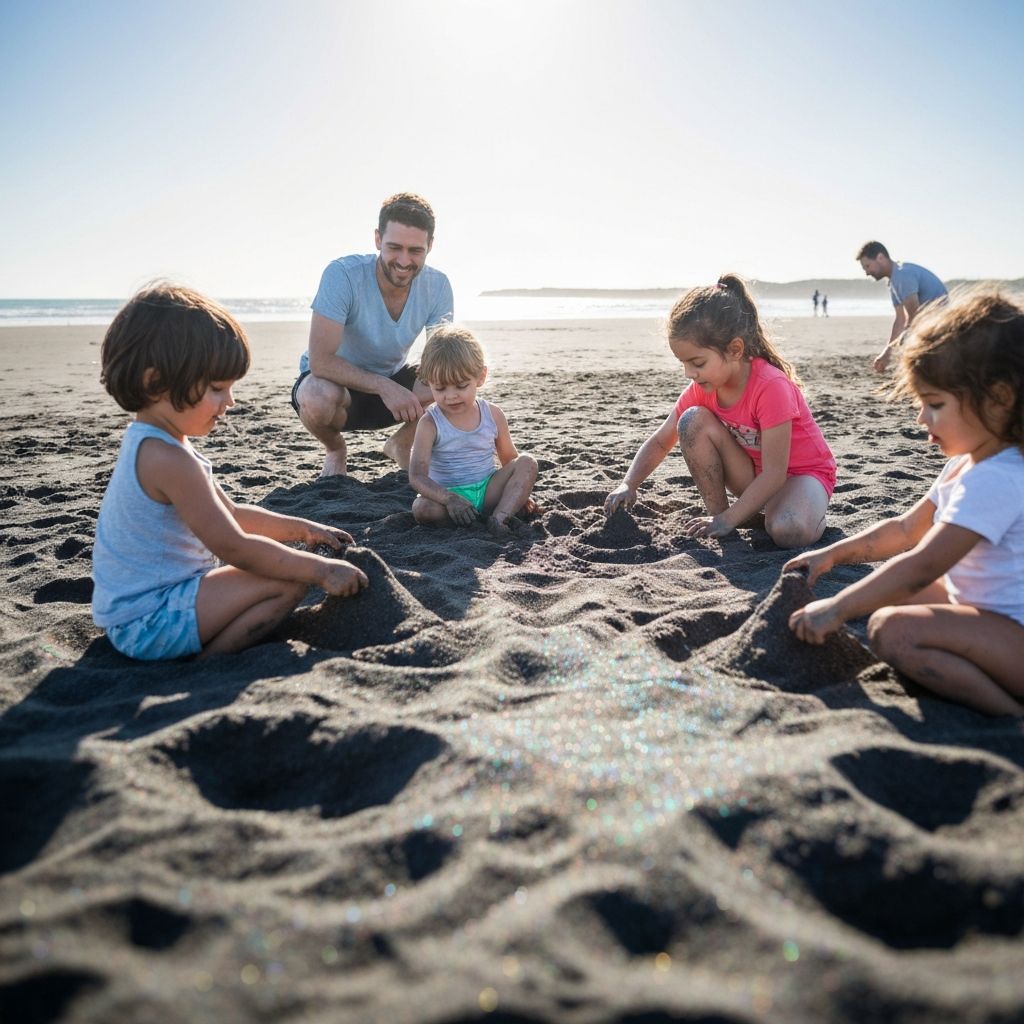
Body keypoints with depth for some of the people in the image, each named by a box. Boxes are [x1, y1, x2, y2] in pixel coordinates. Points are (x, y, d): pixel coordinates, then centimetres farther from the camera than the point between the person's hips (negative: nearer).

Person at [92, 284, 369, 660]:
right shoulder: (169, 459, -24)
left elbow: (232, 514, 16)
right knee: (291, 580, -18)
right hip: (151, 621, -11)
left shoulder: (149, 444, 10)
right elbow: (235, 546, -25)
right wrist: (321, 569, -20)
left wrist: (302, 528, 11)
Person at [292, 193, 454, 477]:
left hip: (391, 382, 3)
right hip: (336, 382, -3)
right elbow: (320, 361, -33)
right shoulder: (342, 275, -27)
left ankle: (401, 444, 9)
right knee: (318, 397, -39)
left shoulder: (437, 286, -14)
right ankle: (335, 449, 1)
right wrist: (384, 387, -43)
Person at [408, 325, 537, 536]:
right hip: (448, 494, -3)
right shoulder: (430, 423, -11)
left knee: (527, 463, -16)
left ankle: (499, 517, -31)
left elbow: (509, 459, 12)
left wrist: (519, 492, -1)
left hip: (488, 491, 3)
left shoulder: (493, 415, 0)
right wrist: (449, 499, -35)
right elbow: (417, 475, -20)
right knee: (421, 508, -33)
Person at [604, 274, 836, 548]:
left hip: (803, 471, -6)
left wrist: (728, 520, -31)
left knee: (788, 532, -40)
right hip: (753, 474, 6)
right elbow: (660, 441, -3)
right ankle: (717, 511, -10)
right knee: (692, 421, -20)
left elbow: (774, 473, -29)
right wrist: (628, 485, -19)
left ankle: (812, 512, -4)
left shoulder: (771, 386, -31)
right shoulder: (701, 389, -11)